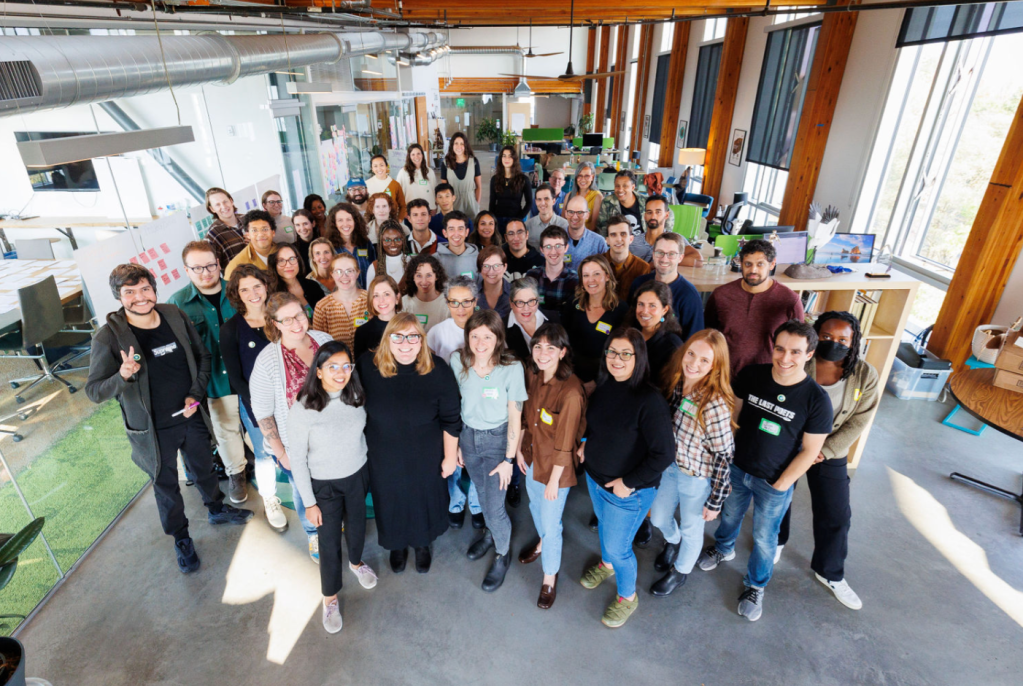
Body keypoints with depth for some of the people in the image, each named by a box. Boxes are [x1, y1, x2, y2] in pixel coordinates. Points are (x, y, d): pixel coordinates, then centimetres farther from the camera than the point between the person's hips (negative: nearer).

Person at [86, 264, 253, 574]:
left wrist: (196, 394, -8)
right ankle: (181, 538, 40)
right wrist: (122, 376, -36)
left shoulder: (176, 316, -8)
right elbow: (94, 391, -15)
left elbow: (202, 356, 3)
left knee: (204, 469, 24)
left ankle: (217, 510, 52)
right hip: (155, 431, -3)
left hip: (192, 417, 3)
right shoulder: (109, 337, -18)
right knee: (166, 486, 17)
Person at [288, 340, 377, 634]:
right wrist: (309, 502, -10)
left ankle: (356, 561, 56)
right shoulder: (302, 409, -23)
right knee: (329, 542, 9)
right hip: (325, 484, -3)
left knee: (357, 525, 23)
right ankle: (330, 597, 36)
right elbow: (297, 459, -14)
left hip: (358, 475, 4)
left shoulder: (356, 396, -12)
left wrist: (368, 467, 10)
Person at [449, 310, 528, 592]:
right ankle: (490, 533, 55)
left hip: (497, 440, -3)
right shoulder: (458, 360, -13)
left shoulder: (512, 368, -23)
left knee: (494, 505, 3)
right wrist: (456, 443, 4)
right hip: (468, 435, 4)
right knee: (482, 494, 24)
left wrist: (509, 459, -11)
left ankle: (502, 556, 34)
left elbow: (515, 416, -15)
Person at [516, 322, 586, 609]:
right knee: (535, 506, 30)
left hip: (555, 466, -6)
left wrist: (554, 480, -15)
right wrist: (519, 448, 7)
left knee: (550, 523, 11)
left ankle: (550, 577, 38)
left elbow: (564, 443, -23)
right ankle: (542, 543, 60)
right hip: (531, 456, 7)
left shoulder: (570, 392, -31)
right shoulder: (531, 374, -10)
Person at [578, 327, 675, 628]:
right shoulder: (603, 386, -7)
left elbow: (664, 452, -27)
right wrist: (587, 442, -1)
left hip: (629, 491, -6)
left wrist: (629, 483, -21)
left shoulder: (649, 400, -30)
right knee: (604, 524, 30)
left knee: (618, 546, 10)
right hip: (595, 477, 7)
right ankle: (606, 564, 61)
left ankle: (628, 597, 40)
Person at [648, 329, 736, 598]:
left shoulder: (715, 404, -30)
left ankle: (680, 571, 50)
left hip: (698, 477, -5)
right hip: (668, 465, 6)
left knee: (691, 527, 21)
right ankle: (672, 542, 60)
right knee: (658, 517, 25)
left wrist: (715, 501, -13)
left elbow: (723, 455, -20)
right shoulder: (673, 382, -12)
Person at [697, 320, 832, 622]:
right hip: (737, 469, 3)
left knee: (764, 537, 16)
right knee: (729, 515, 26)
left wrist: (781, 485, -10)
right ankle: (723, 548, 57)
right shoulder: (751, 375, -14)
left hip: (774, 484, -3)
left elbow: (810, 450, -13)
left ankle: (755, 586, 42)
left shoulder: (816, 399, -22)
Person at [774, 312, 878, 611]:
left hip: (831, 454, 1)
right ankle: (777, 541, 49)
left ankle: (830, 573, 34)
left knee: (836, 516, 9)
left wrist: (824, 452, -17)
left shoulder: (865, 376, -13)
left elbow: (857, 423, -10)